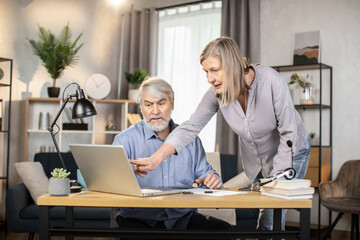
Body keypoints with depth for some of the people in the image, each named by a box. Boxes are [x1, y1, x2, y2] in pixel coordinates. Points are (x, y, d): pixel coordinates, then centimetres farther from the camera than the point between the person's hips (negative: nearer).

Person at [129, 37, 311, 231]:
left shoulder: (272, 82, -30)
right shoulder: (217, 93, -18)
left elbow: (289, 134, -24)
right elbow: (191, 127, -19)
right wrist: (155, 159, -32)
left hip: (291, 153, -4)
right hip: (255, 161, 4)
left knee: (272, 218, -13)